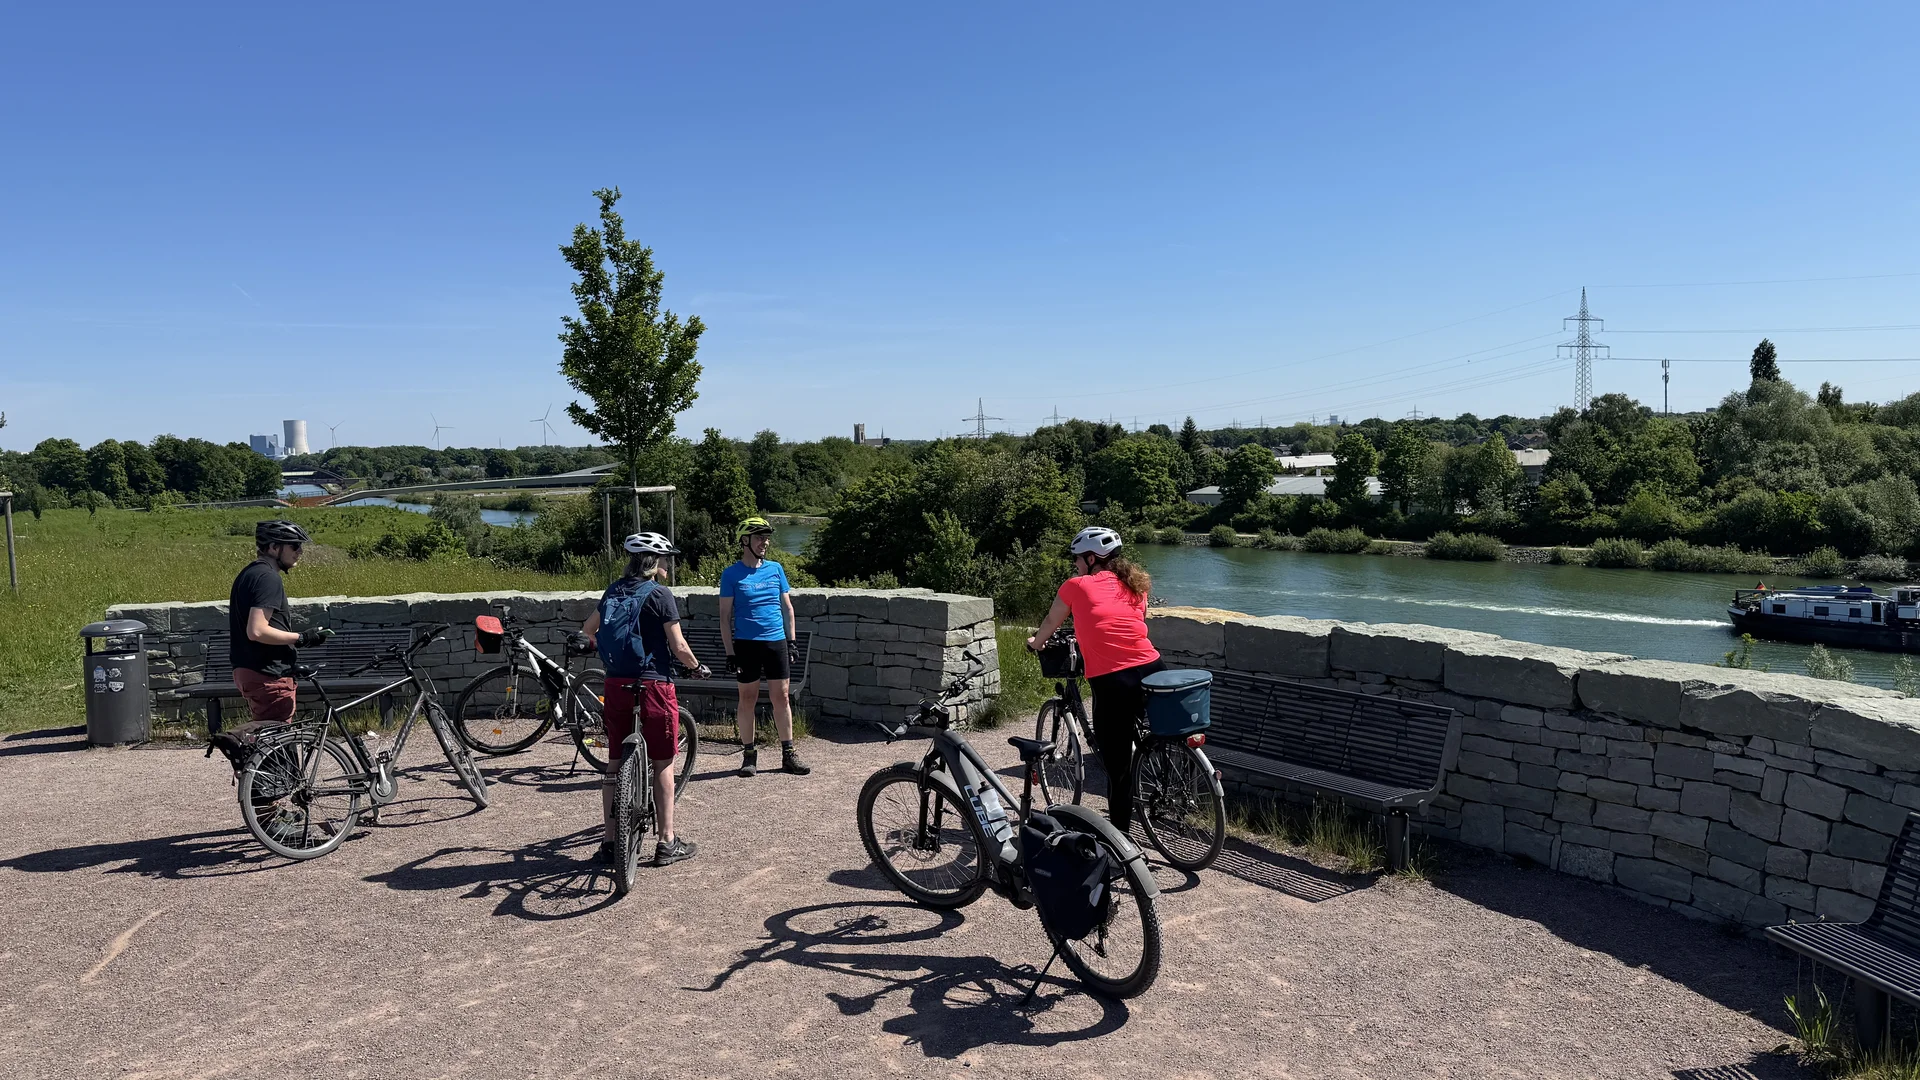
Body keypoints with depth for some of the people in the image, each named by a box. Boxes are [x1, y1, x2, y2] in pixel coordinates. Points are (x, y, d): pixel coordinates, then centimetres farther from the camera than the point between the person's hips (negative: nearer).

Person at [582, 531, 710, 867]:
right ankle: (667, 842, 7)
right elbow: (679, 647, -11)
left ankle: (610, 842, 16)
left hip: (616, 685, 6)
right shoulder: (659, 594, -10)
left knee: (614, 764, 11)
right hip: (653, 685, -6)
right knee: (662, 764, 4)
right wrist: (699, 667, 7)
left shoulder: (613, 591, 10)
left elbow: (588, 629, 23)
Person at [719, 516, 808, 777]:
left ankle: (788, 753, 11)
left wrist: (791, 640, 6)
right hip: (746, 645, -3)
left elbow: (787, 606, 13)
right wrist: (730, 653, -8)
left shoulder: (775, 569, 7)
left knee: (781, 696, 5)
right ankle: (749, 754, 14)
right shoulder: (731, 574, -2)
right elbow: (725, 616, -2)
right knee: (748, 698, 4)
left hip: (776, 641, 3)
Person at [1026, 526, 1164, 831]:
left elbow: (1051, 623, 21)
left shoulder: (1077, 586, 5)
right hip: (1152, 671, 5)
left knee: (1117, 767, 6)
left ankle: (1119, 835, 15)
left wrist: (1035, 642, 42)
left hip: (1112, 682, -5)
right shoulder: (1135, 584, 16)